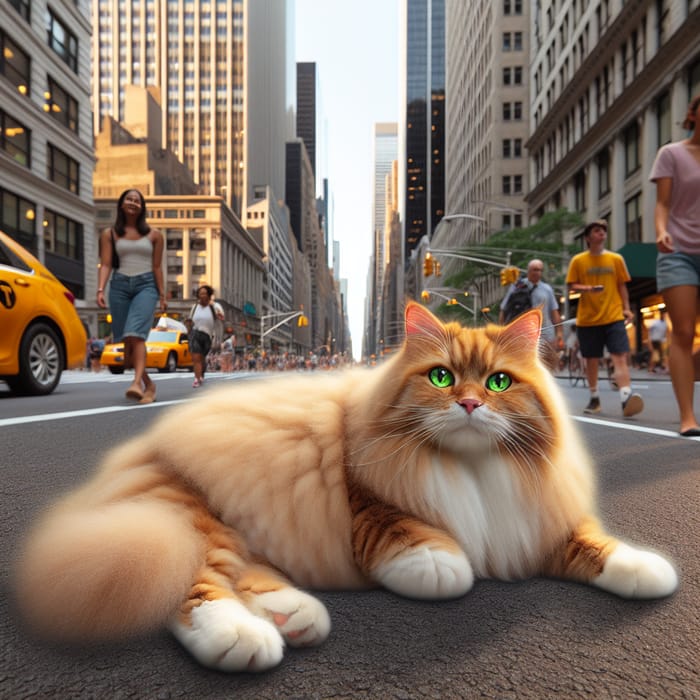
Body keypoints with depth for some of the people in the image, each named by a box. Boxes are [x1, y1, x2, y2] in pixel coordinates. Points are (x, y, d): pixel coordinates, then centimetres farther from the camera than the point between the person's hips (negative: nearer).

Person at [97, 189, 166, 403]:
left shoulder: (154, 235, 9)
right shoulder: (109, 234, 10)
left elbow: (157, 267, 7)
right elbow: (106, 265, 4)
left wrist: (162, 295, 4)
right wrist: (100, 290, -10)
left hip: (146, 285, -2)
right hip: (119, 285, 3)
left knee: (135, 334, -22)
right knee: (125, 339, 3)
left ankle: (137, 383, -31)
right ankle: (148, 384, 17)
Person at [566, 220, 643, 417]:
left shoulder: (616, 259, 9)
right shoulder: (578, 261, 4)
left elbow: (622, 286, 13)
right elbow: (571, 286, 2)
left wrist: (626, 308, 3)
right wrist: (587, 288, -18)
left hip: (614, 317, 1)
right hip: (587, 319, 0)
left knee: (620, 357, -13)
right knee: (591, 360, 8)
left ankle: (626, 398, -20)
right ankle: (594, 399, 23)